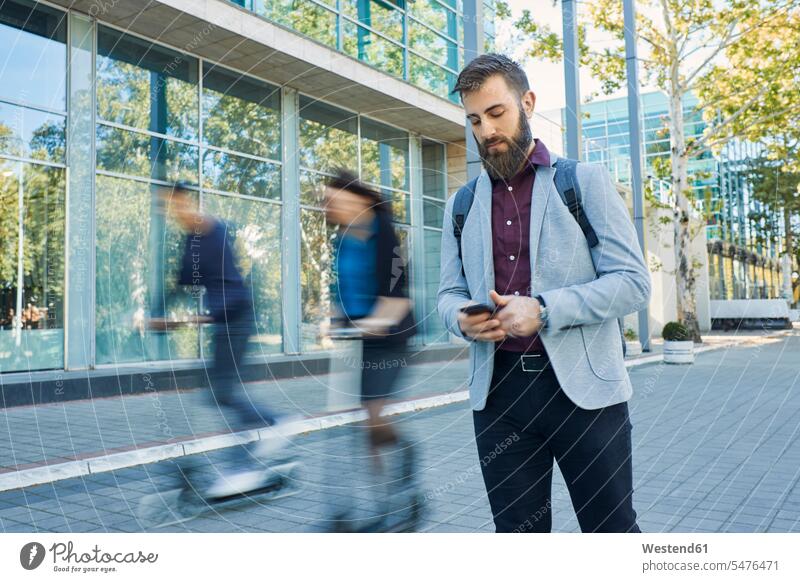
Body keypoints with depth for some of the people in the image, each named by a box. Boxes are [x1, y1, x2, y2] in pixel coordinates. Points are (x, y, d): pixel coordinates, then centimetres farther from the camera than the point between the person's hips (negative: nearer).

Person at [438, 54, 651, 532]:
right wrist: (462, 319, -9)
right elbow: (449, 292, 15)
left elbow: (633, 282, -4)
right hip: (498, 390, 3)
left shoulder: (585, 181, 2)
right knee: (517, 530, 12)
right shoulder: (461, 205, 13)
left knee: (611, 528, 7)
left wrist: (544, 310, -18)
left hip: (583, 388, -3)